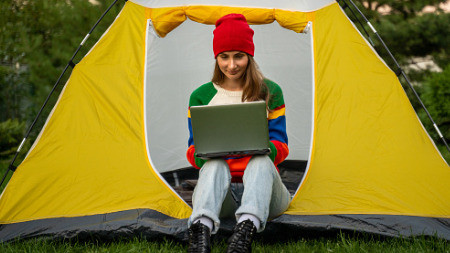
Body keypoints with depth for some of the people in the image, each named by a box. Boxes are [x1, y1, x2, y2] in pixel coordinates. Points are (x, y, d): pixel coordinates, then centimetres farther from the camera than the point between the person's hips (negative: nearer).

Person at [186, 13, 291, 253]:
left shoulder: (270, 92, 6)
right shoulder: (200, 96, 8)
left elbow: (280, 145, 3)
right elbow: (192, 149, 6)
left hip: (261, 185, 0)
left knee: (261, 162, -35)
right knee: (214, 165, -35)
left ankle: (245, 231, -61)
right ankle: (201, 231, -61)